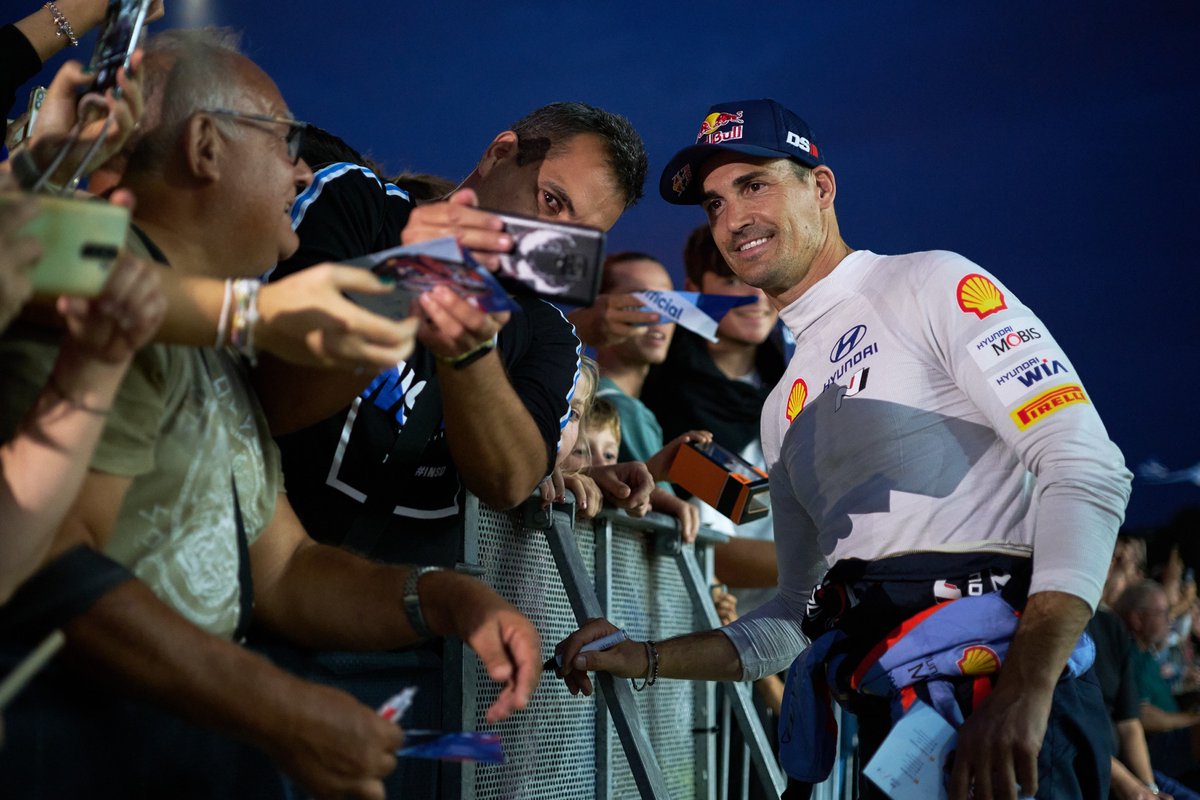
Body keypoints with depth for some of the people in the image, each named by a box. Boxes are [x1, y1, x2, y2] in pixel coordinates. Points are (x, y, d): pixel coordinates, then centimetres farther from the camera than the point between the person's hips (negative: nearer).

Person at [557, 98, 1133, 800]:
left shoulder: (930, 283, 4)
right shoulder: (786, 408, 26)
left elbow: (1087, 469, -8)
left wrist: (1026, 689, -20)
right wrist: (645, 660, 16)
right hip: (886, 720, 6)